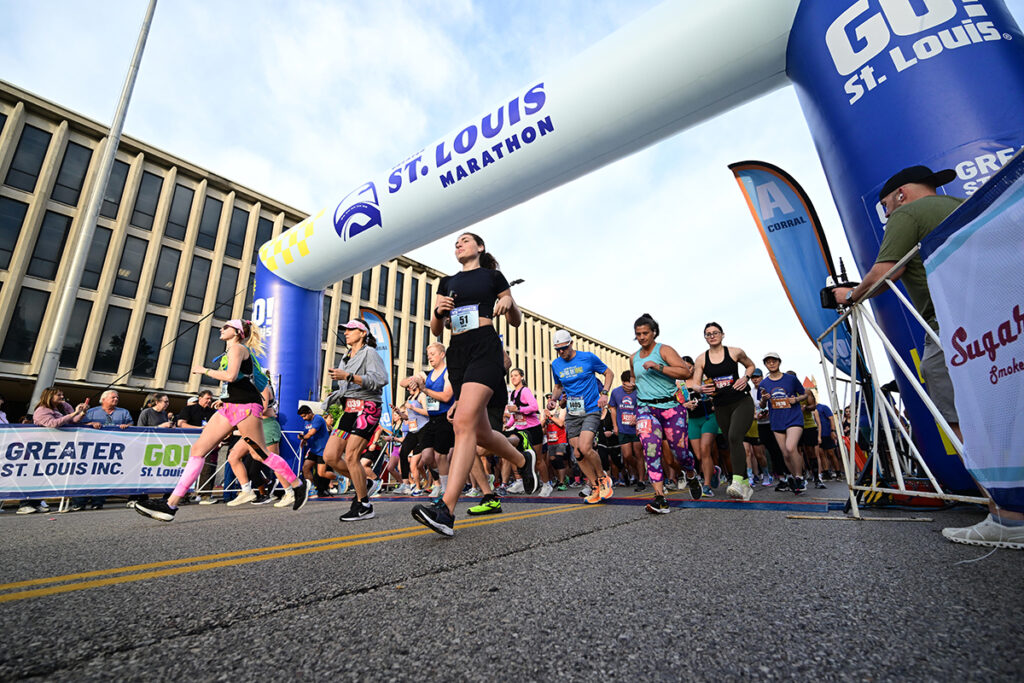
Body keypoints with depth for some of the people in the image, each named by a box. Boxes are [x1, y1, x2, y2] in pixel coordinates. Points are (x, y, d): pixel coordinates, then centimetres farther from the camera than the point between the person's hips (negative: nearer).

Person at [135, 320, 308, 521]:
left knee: (262, 454, -4)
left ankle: (298, 485, 9)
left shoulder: (237, 347, -6)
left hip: (244, 406, -10)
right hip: (229, 408, 10)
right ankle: (171, 505, 0)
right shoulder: (234, 350, 23)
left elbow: (230, 376, -22)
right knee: (198, 449, 0)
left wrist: (204, 370, -9)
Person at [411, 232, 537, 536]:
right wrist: (438, 310, -2)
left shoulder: (492, 276, 12)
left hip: (485, 347, -6)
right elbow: (436, 330, 19)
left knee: (464, 421, -24)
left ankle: (446, 510, -26)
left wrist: (509, 302, -8)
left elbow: (516, 321, 13)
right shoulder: (447, 283, 22)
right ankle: (524, 460, 34)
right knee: (481, 433, 7)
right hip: (457, 353, 6)